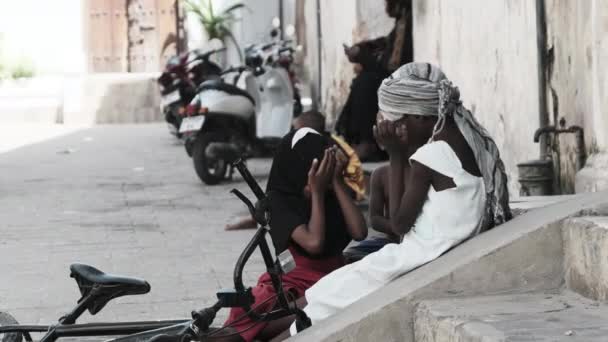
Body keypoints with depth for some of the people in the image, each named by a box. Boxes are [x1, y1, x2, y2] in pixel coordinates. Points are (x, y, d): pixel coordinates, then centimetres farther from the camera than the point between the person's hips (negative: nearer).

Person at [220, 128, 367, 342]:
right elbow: (314, 242, -18)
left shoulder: (332, 196, 8)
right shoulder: (280, 200, -5)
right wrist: (318, 192, -12)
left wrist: (337, 182, -6)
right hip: (295, 283, -4)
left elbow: (359, 232, -7)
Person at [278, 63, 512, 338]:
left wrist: (396, 157, -7)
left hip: (424, 262, -8)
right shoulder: (477, 142, 5)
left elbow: (399, 223, -10)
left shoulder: (430, 155, -17)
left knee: (328, 295, 7)